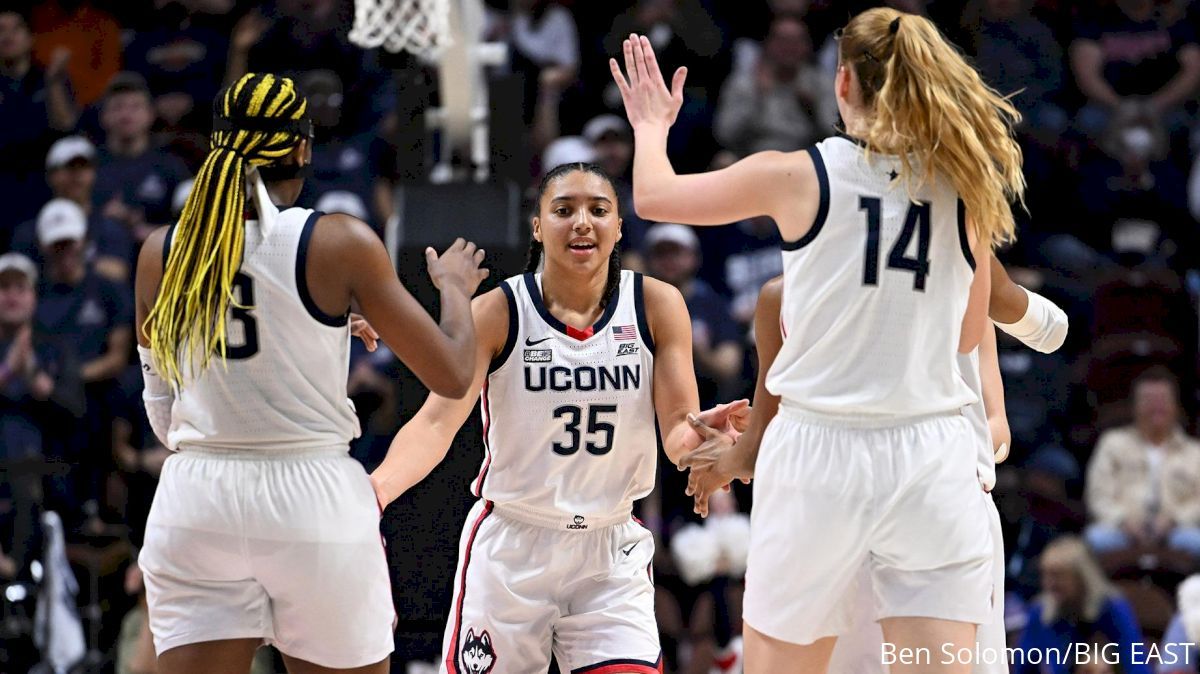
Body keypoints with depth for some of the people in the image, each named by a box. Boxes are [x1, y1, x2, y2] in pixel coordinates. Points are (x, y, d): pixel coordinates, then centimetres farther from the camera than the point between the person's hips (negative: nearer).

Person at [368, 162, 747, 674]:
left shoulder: (656, 306, -4)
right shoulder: (497, 314, -10)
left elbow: (678, 429, -8)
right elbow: (439, 419, -19)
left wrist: (698, 435, -34)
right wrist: (377, 487, -39)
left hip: (611, 555, 1)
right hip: (510, 550, -1)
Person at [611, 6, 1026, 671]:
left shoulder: (797, 176, -3)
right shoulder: (966, 186, 3)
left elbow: (652, 195, 12)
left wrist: (651, 124, 32)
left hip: (820, 451, -1)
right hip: (931, 459, 1)